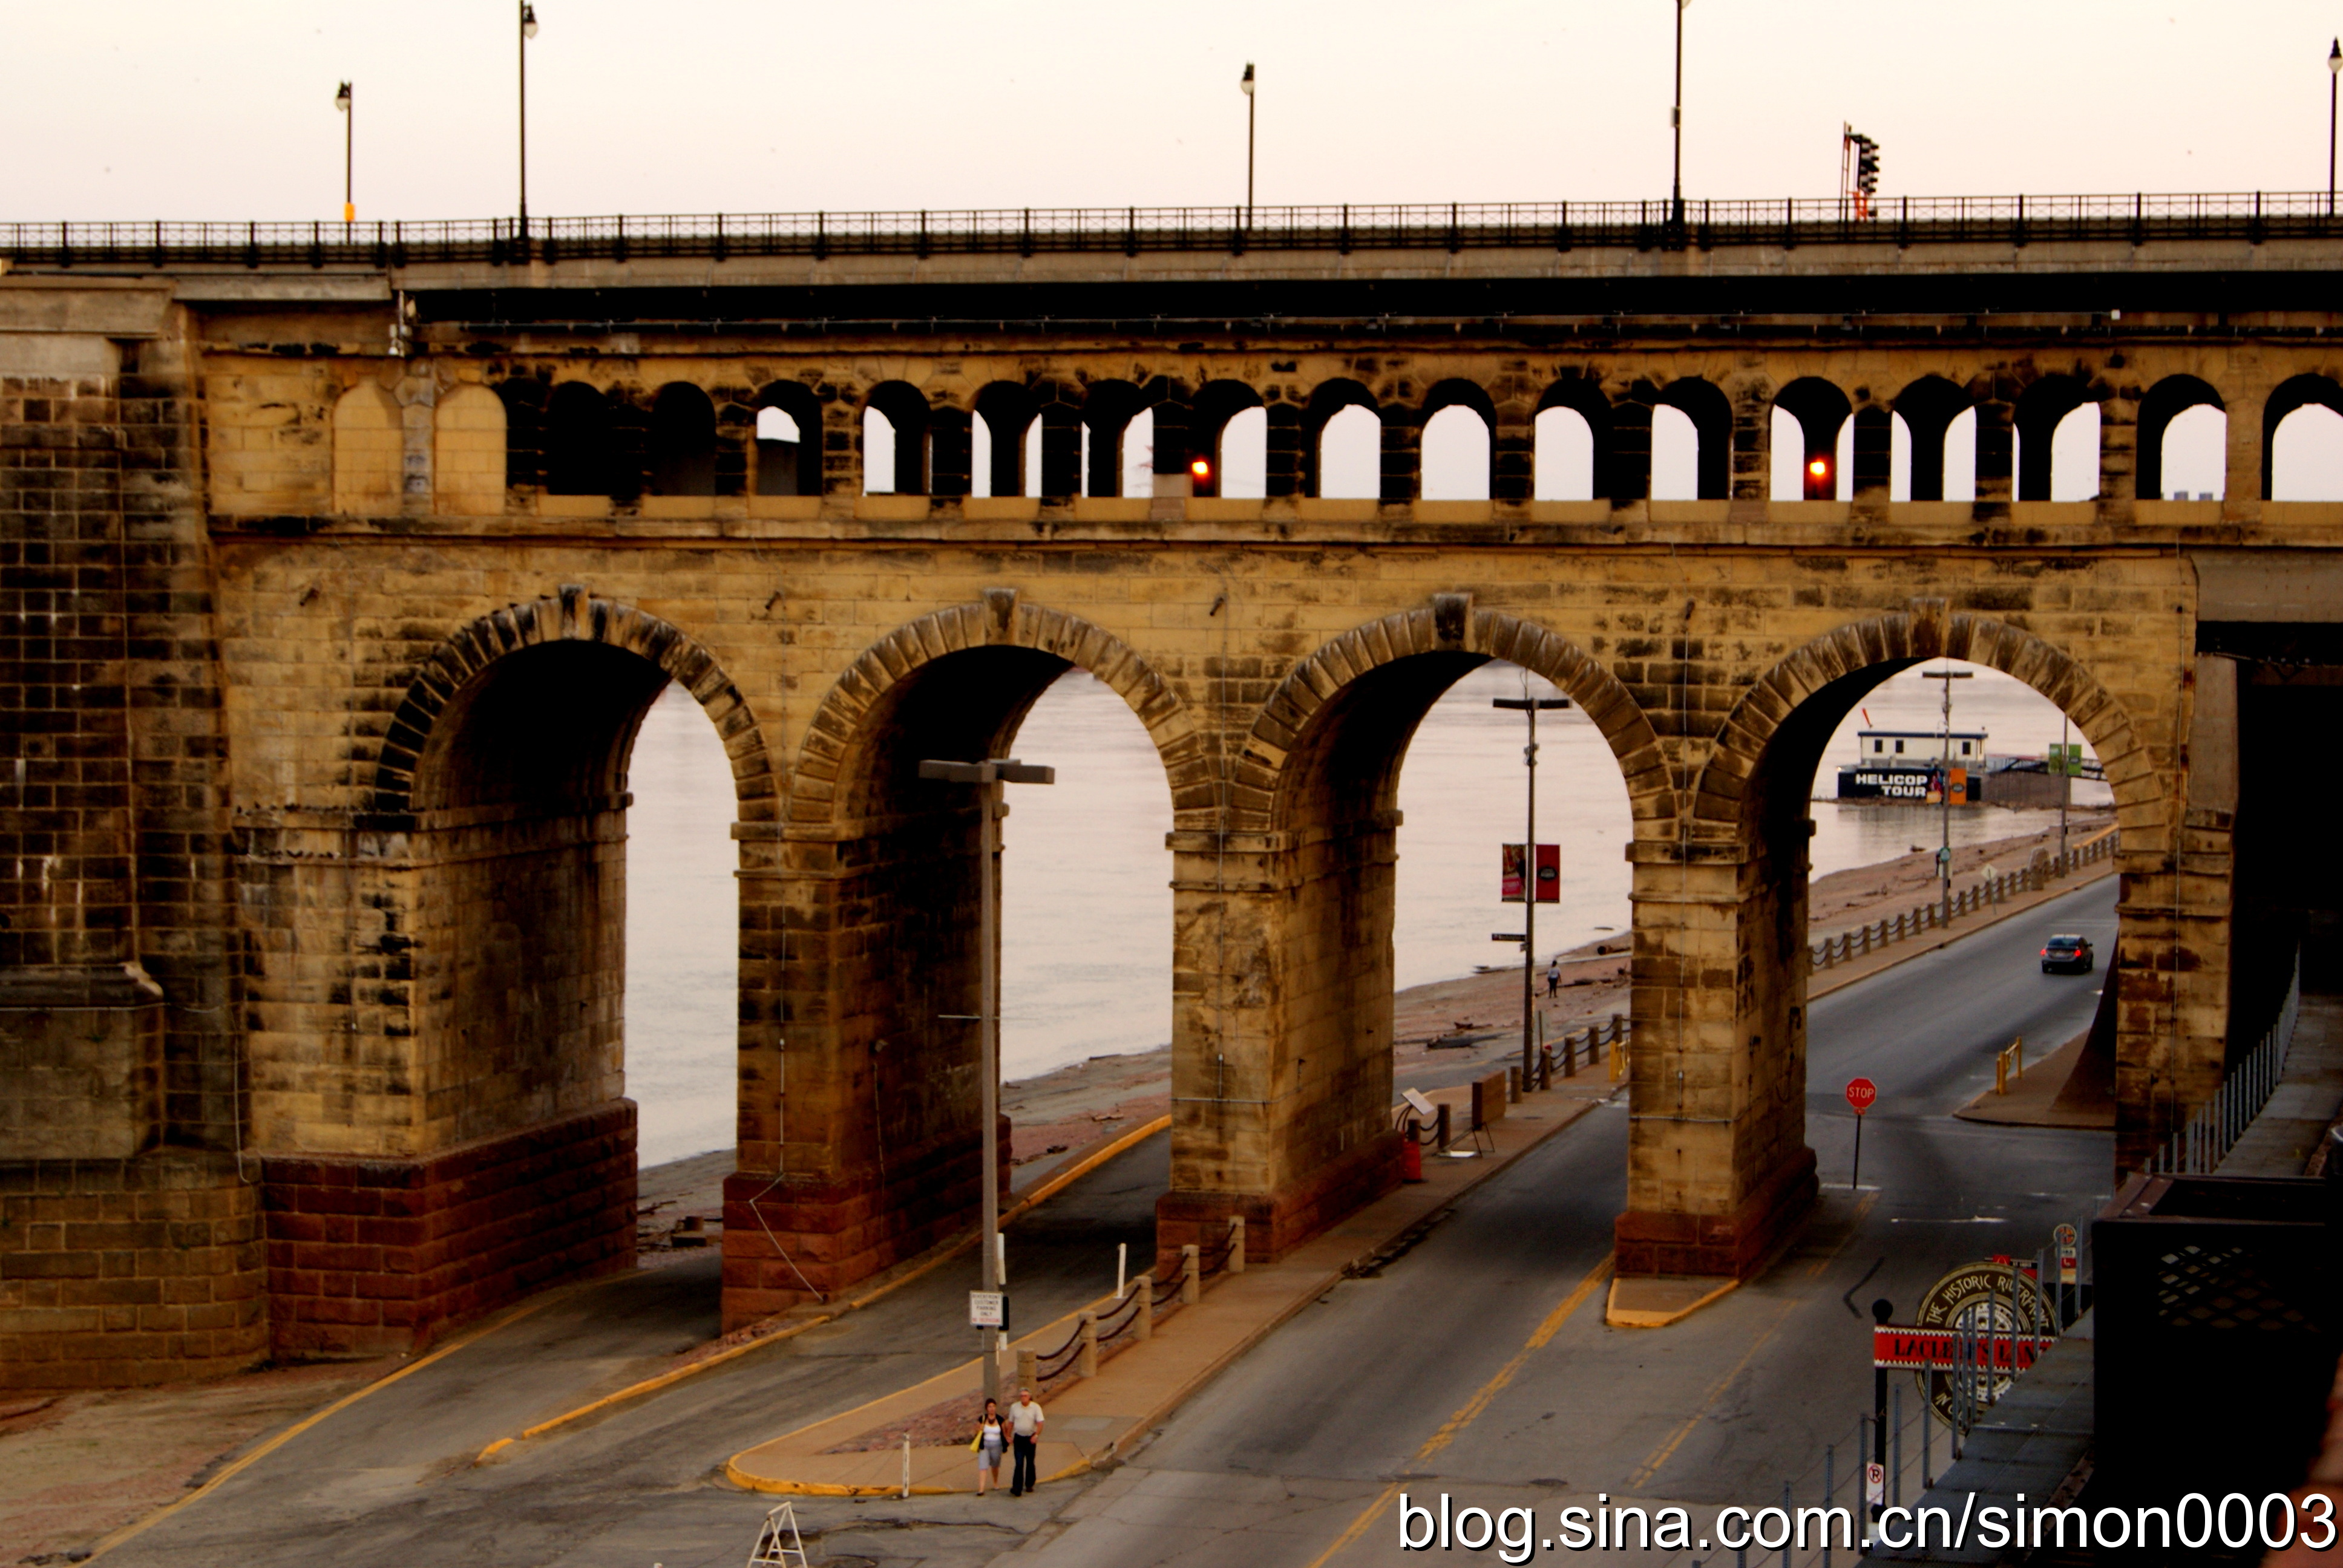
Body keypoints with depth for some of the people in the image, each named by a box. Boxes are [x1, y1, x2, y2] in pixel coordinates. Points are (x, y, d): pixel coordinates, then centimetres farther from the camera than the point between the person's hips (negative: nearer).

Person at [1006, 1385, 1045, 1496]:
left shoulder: (1036, 1408, -6)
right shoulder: (1014, 1407, 1)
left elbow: (1040, 1423, -12)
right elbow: (1011, 1423, 10)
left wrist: (1036, 1435, -26)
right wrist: (1009, 1436, 8)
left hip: (1031, 1439, 0)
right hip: (1019, 1438, 0)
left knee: (1030, 1462, 11)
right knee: (1019, 1464, -8)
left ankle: (1029, 1485, 27)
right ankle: (1017, 1488, -13)